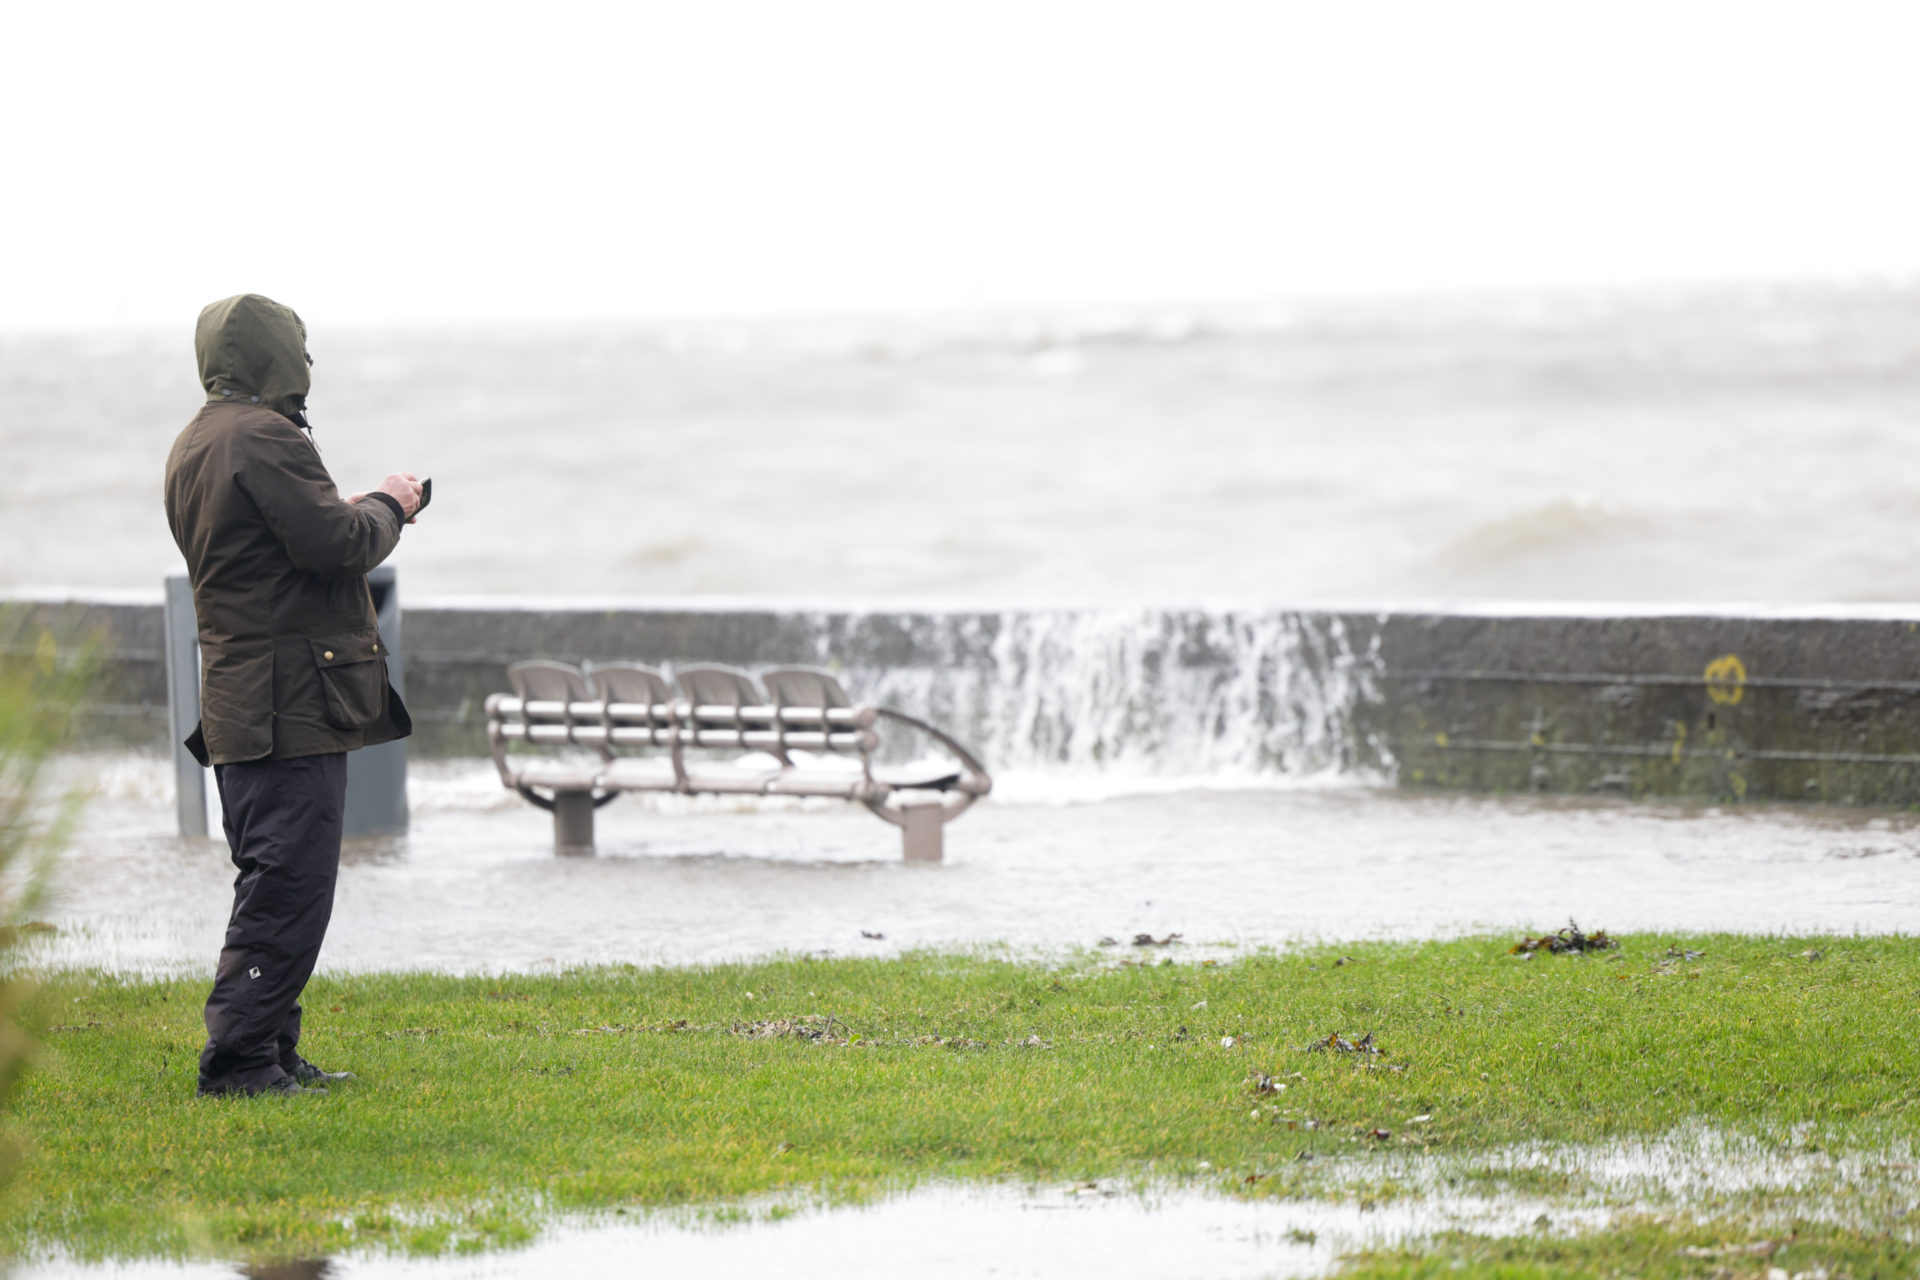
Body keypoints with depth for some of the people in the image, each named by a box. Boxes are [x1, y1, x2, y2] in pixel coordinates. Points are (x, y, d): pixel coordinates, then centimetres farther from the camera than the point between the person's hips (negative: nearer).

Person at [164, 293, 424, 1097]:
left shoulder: (194, 447, 17)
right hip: (290, 704, -10)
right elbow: (336, 544, -20)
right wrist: (387, 506, -2)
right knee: (287, 889, -9)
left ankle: (269, 1053, 18)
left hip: (238, 699, 10)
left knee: (276, 887, 15)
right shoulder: (261, 437, -15)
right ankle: (240, 1056, -9)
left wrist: (370, 511, 13)